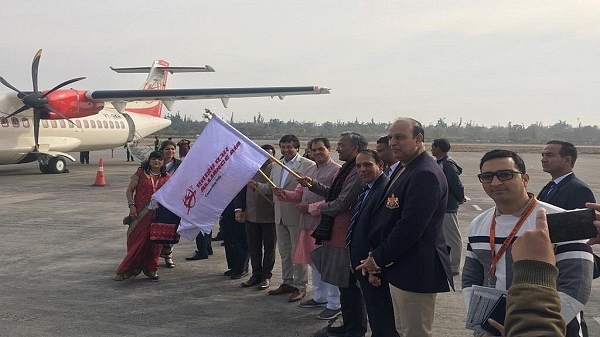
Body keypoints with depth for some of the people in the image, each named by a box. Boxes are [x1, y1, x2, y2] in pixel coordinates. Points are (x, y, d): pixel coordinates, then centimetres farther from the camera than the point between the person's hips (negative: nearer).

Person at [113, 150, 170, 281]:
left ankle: (152, 269, 18)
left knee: (155, 242, 5)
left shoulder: (167, 177, 8)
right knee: (136, 240, 0)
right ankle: (131, 269, 11)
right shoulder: (141, 173, 4)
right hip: (140, 214, -1)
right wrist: (131, 205, -8)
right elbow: (129, 190, 5)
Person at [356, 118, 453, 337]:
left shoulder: (426, 174, -20)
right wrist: (376, 257, 5)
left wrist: (379, 259, -14)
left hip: (415, 271, -10)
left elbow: (410, 226, -25)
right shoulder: (405, 169, 13)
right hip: (399, 267, 10)